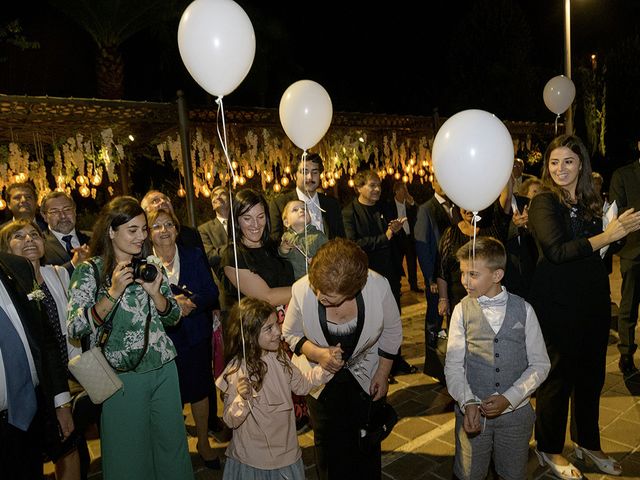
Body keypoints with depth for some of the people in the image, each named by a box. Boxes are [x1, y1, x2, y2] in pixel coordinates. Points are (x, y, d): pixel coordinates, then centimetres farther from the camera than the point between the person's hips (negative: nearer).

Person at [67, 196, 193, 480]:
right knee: (128, 452, 10)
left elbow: (173, 317, 7)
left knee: (171, 443, 15)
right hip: (122, 375, -4)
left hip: (164, 368, 4)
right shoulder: (89, 271, -6)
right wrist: (113, 292, -23)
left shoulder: (151, 265, 6)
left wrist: (155, 292, -12)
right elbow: (74, 329, -14)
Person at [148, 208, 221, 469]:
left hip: (196, 336, 2)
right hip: (162, 339, -2)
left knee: (199, 389, 12)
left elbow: (211, 292, -2)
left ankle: (203, 442, 33)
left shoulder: (195, 255, 2)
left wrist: (191, 302, -20)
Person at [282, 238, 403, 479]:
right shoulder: (302, 290, -29)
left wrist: (383, 373, -4)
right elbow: (290, 334, -9)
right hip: (321, 378, 0)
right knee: (329, 443, 15)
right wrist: (318, 354, -26)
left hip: (366, 377, 0)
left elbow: (392, 331, -8)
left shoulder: (378, 286, -29)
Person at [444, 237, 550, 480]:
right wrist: (468, 403, -21)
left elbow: (540, 365, -4)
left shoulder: (524, 310, -8)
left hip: (515, 410, 0)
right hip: (472, 410, 0)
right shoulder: (462, 310, -8)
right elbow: (453, 366, -8)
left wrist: (509, 399, -14)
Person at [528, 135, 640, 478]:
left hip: (594, 298, 7)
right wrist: (608, 235, -24)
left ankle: (587, 442, 38)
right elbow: (557, 251, -23)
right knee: (560, 374, 5)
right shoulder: (544, 202, -10)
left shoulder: (592, 202, 9)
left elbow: (599, 249, 16)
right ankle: (549, 449, 25)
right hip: (558, 302, -6)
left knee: (591, 373, 17)